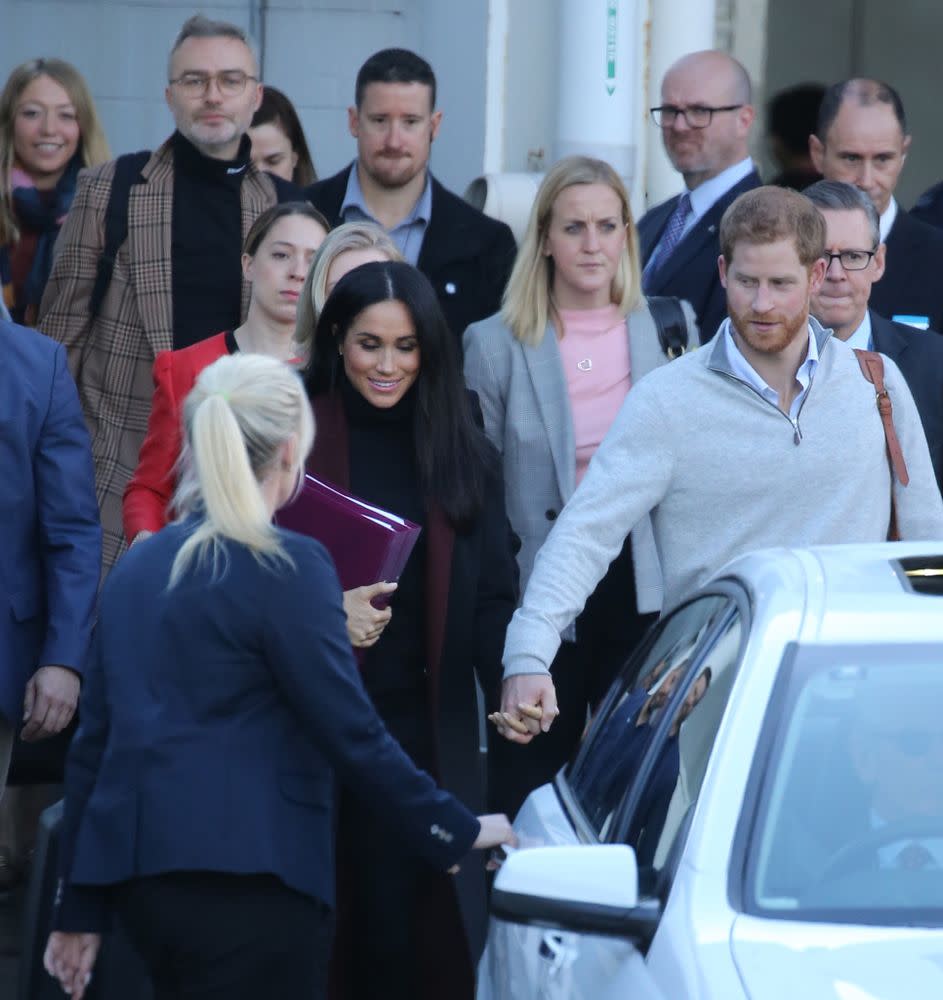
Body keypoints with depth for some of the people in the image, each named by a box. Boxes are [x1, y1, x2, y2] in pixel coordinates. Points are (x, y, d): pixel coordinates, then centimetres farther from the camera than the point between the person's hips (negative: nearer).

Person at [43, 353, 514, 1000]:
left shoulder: (136, 568, 12)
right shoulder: (288, 568, -9)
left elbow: (94, 742, 14)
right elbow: (353, 735, -11)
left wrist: (80, 910, 17)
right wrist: (458, 833, 0)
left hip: (137, 872, 7)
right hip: (246, 877, -7)